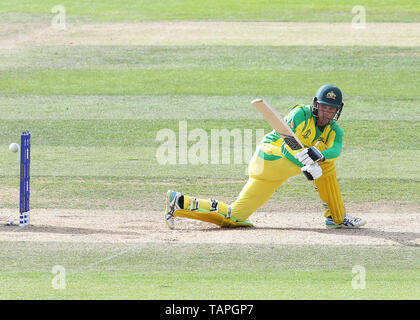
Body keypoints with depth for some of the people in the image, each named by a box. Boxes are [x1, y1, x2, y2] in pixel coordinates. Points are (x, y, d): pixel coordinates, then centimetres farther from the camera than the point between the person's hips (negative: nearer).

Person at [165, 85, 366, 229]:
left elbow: (336, 150, -15)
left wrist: (319, 155, -38)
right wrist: (306, 165, -39)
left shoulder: (333, 131, 9)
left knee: (234, 216, 3)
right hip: (270, 158, -8)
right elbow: (287, 146, -22)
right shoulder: (301, 114, -10)